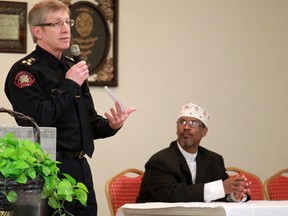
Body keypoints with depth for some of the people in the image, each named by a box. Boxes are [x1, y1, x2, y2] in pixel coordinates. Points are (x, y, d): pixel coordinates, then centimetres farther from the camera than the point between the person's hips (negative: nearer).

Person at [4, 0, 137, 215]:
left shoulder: (72, 68, 18)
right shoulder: (25, 70, -8)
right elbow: (36, 120, -22)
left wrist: (111, 125, 1)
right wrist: (69, 85, -14)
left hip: (81, 168, 8)